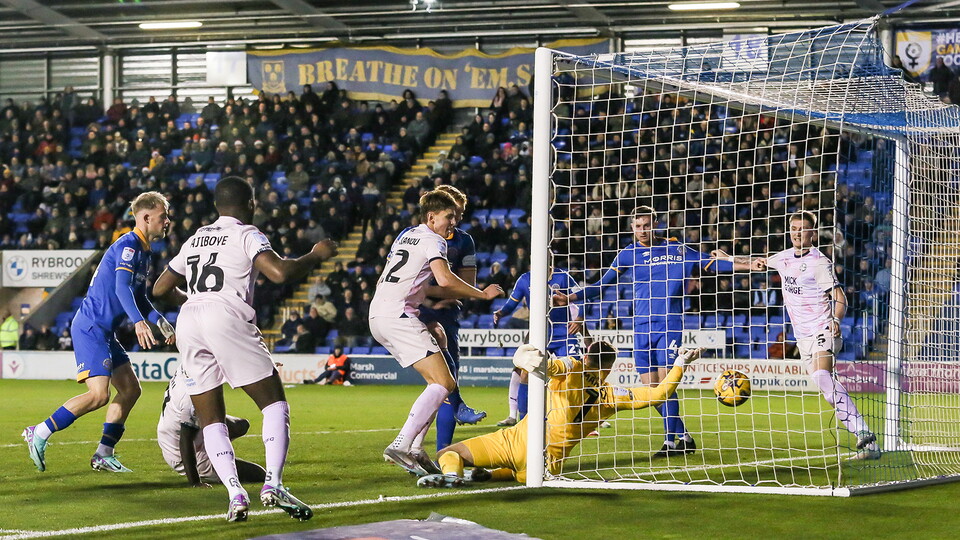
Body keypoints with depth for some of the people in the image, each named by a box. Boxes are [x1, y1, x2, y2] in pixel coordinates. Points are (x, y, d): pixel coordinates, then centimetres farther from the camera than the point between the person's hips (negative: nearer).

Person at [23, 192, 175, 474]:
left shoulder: (144, 251, 17)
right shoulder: (127, 245, -14)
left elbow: (139, 297, 28)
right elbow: (122, 286, -29)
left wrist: (162, 323, 18)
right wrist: (138, 321, -41)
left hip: (105, 331, 11)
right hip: (90, 327, -11)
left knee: (130, 389, 8)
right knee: (99, 394, -20)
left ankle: (103, 455, 11)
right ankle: (38, 434, -10)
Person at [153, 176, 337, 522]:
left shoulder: (195, 239, 26)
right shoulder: (247, 235, 7)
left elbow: (161, 288, 31)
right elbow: (280, 273, -10)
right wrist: (315, 256, 7)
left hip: (188, 324, 6)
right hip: (227, 318, -5)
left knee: (211, 420, 9)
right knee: (274, 403, 3)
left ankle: (235, 494, -6)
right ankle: (273, 484, -13)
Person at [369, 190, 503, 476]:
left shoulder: (405, 235, 25)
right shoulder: (432, 240, -4)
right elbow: (445, 279, -20)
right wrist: (483, 294, -8)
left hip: (377, 316, 10)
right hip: (397, 315, -10)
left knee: (439, 382, 13)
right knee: (444, 383, -15)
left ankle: (415, 450, 4)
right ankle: (401, 446, -26)